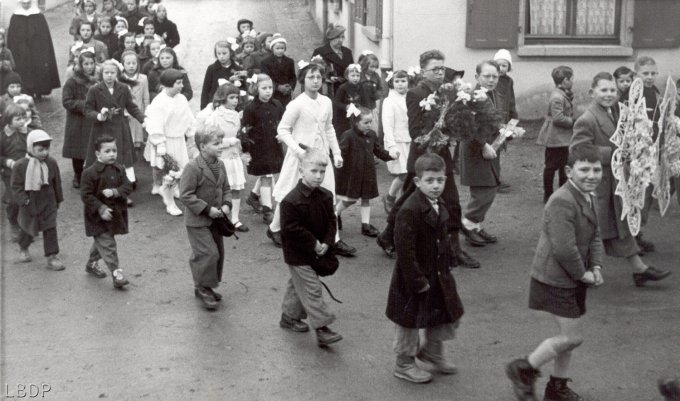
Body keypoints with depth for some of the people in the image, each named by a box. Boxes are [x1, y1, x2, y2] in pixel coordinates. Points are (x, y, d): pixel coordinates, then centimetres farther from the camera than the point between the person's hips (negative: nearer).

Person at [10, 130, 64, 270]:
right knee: (28, 228, 18)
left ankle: (52, 257, 2)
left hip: (48, 203, 1)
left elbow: (57, 183, 5)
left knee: (50, 229, -4)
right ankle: (23, 249, 47)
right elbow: (15, 185, -11)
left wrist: (58, 200, 11)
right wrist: (24, 200, -20)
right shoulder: (20, 165, -15)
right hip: (29, 204, -1)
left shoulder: (51, 163, -7)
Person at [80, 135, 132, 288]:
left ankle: (92, 264, 43)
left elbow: (128, 186, -3)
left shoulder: (119, 169, 1)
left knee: (100, 242, 22)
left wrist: (114, 192, -22)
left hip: (115, 212, 6)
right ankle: (116, 273, -10)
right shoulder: (90, 172, -16)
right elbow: (86, 195, -16)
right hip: (97, 216, -6)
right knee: (107, 244, -9)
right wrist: (101, 208, -22)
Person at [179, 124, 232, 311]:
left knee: (218, 253, 13)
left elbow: (225, 188, 15)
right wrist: (207, 209, -22)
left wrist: (226, 204, -5)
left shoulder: (220, 165, 4)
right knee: (208, 253, -10)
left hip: (215, 219, 8)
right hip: (197, 221, -8)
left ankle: (206, 287, 29)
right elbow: (186, 195, -20)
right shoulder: (193, 167, -20)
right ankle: (203, 289, 7)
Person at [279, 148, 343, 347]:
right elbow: (291, 229, -23)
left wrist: (326, 243, -11)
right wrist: (313, 244, -20)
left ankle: (289, 316, 39)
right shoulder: (291, 201, -23)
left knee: (298, 285, 22)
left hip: (316, 251, 7)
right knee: (312, 290, -7)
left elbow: (331, 221, 4)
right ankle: (321, 329, -5)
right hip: (298, 255, -7)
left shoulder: (326, 196, 0)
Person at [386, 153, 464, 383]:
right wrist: (417, 280, -23)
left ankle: (432, 352, 39)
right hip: (414, 278, -8)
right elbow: (404, 249, -26)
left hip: (439, 275, 8)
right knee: (410, 321, 8)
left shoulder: (439, 206, 3)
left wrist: (447, 263, 10)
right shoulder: (410, 211, -25)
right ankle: (404, 364, 26)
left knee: (448, 314, 17)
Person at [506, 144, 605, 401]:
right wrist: (583, 274, -16)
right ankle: (523, 370, 11)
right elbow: (564, 249, -29)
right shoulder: (562, 202, -26)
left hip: (573, 281, 10)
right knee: (572, 337, -6)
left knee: (569, 336, 18)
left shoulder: (588, 198, 7)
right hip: (555, 281, -10)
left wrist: (596, 268, -3)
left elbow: (595, 237, 13)